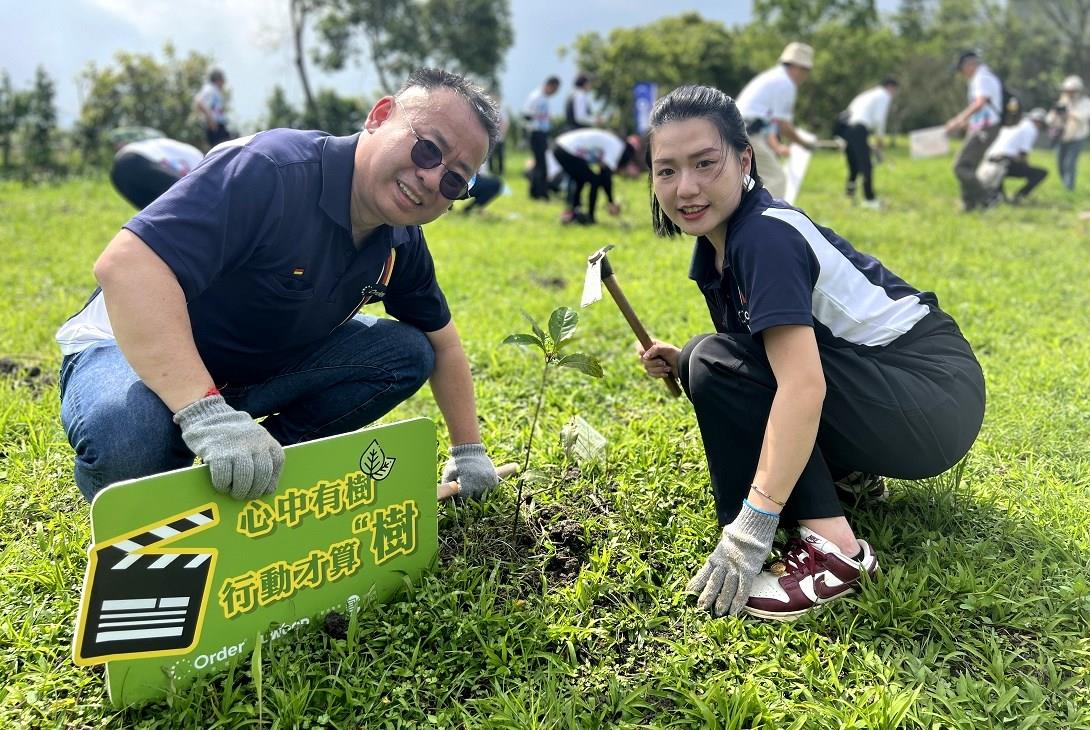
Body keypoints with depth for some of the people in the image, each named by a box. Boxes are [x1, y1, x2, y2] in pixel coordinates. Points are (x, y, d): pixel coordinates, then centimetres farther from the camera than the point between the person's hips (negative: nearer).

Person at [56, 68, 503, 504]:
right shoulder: (271, 170, -32)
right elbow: (127, 265, -43)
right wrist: (207, 415, -51)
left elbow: (441, 339, 10)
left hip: (263, 367, 7)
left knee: (407, 353, -6)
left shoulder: (402, 244, -6)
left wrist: (468, 450, 11)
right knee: (125, 435, -40)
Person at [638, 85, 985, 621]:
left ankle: (832, 548, -21)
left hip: (933, 396, -9)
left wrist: (750, 529, -33)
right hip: (876, 383, 9)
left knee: (720, 363, -22)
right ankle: (842, 471, 11)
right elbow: (761, 360, 13)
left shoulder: (765, 235, -23)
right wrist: (681, 365, -6)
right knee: (702, 360, 7)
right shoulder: (717, 245, 5)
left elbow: (803, 386, -32)